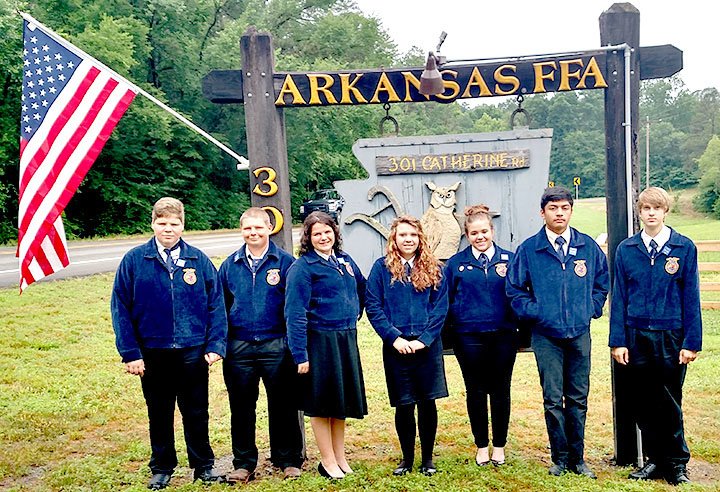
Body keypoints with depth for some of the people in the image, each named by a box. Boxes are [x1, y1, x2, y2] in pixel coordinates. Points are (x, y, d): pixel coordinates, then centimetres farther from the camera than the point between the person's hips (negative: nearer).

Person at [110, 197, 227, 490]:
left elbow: (216, 304, 1)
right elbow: (120, 308, -3)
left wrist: (215, 345, -6)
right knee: (159, 413, 14)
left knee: (196, 412, 11)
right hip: (152, 352, 0)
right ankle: (161, 468, 31)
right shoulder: (134, 260, -3)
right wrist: (130, 352, -8)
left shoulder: (198, 260, 0)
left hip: (192, 352, 0)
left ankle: (203, 466, 27)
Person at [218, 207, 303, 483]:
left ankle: (288, 460, 21)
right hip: (239, 347, 3)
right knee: (241, 407, 9)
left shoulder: (285, 262, -1)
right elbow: (221, 305, 14)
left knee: (283, 405, 6)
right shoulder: (230, 265, 9)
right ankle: (244, 463, 23)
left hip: (276, 346, -2)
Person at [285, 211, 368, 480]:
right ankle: (328, 462, 18)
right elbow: (295, 314, -15)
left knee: (342, 399, 15)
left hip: (347, 339, 7)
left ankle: (340, 457, 29)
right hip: (320, 342, -6)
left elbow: (361, 289, 26)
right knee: (322, 403, 4)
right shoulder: (302, 267, -11)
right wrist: (300, 354, -19)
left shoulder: (345, 260, 9)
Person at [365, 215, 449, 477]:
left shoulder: (433, 269, 5)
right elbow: (373, 307, -3)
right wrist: (395, 337, -12)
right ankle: (407, 458, 23)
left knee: (427, 403, 5)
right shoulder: (382, 267, 1)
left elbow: (440, 308, 0)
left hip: (427, 346, 1)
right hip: (396, 347, -1)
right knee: (404, 405, 5)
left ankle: (427, 458, 21)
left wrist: (423, 339, -11)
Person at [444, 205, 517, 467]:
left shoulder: (509, 259, 5)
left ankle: (499, 446, 22)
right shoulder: (456, 263, 5)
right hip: (469, 336, 0)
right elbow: (445, 299, 7)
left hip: (503, 335, 0)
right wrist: (451, 327, 0)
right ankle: (481, 446, 22)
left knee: (500, 391, 8)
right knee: (475, 391, 8)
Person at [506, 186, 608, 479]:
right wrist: (534, 312, -4)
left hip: (580, 333, 2)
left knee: (578, 399, 8)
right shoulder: (529, 249, 0)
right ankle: (560, 459, 14)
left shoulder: (588, 246, 5)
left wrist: (591, 310, 5)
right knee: (553, 399, 1)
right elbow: (514, 288, 6)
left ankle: (577, 459, 20)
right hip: (546, 336, -2)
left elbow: (602, 282, 17)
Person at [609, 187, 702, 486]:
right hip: (636, 337, 2)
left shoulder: (684, 248, -1)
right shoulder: (626, 250, 4)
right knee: (644, 404, 9)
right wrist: (618, 340, 0)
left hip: (670, 337, -2)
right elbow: (619, 297, 4)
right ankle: (656, 460, 23)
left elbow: (691, 297, -1)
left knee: (669, 403, 6)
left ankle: (677, 464, 21)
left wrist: (692, 341, -5)